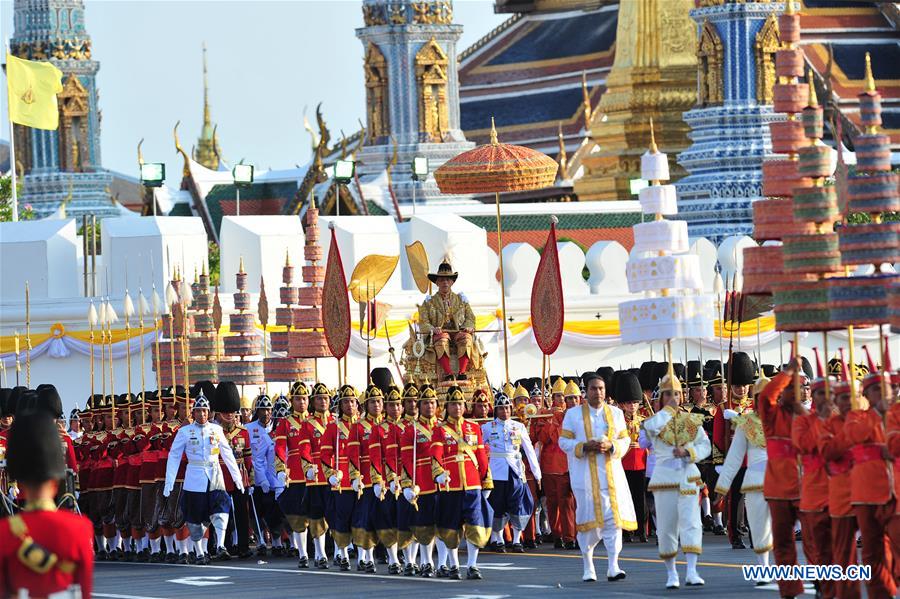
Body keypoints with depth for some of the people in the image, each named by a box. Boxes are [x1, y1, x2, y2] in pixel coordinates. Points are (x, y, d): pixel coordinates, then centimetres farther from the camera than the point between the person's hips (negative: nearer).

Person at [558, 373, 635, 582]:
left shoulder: (615, 413, 10)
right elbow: (564, 441, 2)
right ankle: (588, 567, 12)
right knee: (588, 519, -1)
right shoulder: (573, 414, 4)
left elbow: (625, 440, 10)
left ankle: (613, 567, -9)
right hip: (585, 476, -2)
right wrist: (585, 446, -15)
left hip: (612, 473, 2)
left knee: (614, 517, -8)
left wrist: (611, 445, -12)